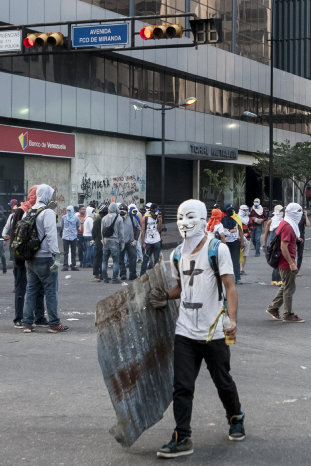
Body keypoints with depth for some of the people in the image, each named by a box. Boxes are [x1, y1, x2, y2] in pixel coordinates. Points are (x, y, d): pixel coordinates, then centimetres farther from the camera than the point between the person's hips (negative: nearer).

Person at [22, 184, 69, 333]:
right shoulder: (48, 212, -11)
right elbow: (51, 234, -19)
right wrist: (56, 255, -21)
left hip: (30, 258, 7)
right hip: (45, 258, -7)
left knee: (30, 290, 11)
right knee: (51, 291, 0)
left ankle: (27, 324, 11)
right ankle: (54, 324, 4)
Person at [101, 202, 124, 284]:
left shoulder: (104, 218, 5)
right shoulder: (119, 218, -6)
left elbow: (102, 231, 11)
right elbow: (121, 232, -4)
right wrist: (122, 243, 3)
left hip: (106, 241, 4)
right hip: (115, 241, -4)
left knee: (105, 260, 12)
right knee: (116, 260, 0)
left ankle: (105, 278, 14)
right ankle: (114, 278, -2)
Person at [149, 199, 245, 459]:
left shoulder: (218, 250, -10)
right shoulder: (177, 255, 9)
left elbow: (230, 287, -14)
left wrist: (232, 320, -25)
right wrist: (166, 297, 2)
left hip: (213, 332, -4)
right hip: (185, 332, 4)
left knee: (223, 382, 13)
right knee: (182, 387, -1)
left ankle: (236, 419, 38)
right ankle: (182, 439, 4)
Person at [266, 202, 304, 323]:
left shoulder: (286, 224, 13)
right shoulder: (287, 227, -19)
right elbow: (283, 247, -24)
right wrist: (291, 263, -24)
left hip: (285, 263, 10)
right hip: (287, 263, -10)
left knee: (286, 287, 18)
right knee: (289, 288, -2)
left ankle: (272, 308, 24)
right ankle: (288, 315, 5)